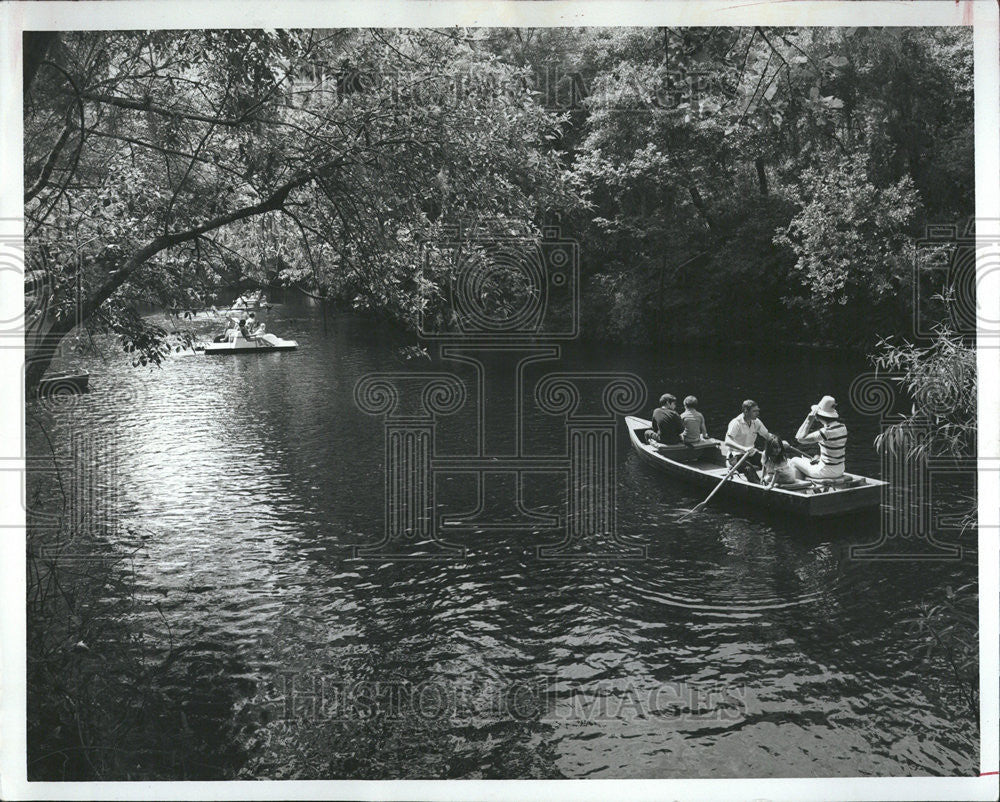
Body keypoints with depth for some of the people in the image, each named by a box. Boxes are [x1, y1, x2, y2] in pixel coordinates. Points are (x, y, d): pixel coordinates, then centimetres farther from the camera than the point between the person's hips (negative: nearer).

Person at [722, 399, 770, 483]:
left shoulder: (756, 422, 4)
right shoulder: (736, 423, -17)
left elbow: (767, 435, 14)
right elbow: (727, 442, -28)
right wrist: (744, 449, -42)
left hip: (752, 453, 7)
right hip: (737, 455, -7)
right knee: (748, 468, -35)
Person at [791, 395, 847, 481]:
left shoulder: (827, 431, -25)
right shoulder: (842, 426, 1)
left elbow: (800, 438, -25)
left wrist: (809, 419, -21)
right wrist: (819, 457, 12)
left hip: (827, 472, -8)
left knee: (794, 461, 11)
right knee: (805, 460, 30)